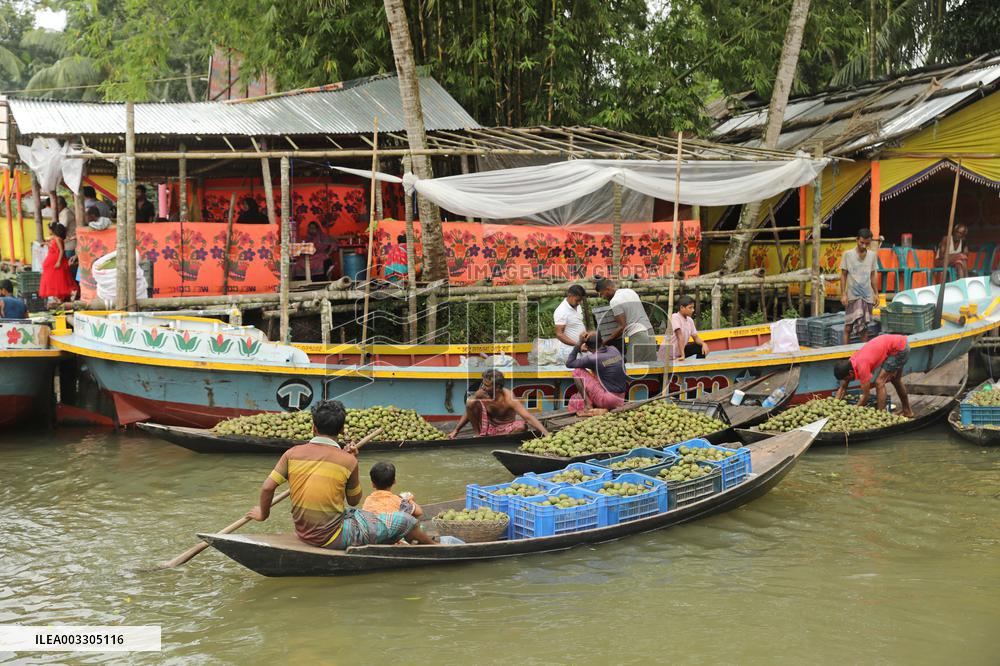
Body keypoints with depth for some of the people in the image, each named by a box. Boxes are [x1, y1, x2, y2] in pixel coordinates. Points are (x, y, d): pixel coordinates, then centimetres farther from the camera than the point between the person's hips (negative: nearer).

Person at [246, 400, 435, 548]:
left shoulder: (292, 453, -5)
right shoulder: (347, 461, -13)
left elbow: (267, 488, -8)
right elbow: (354, 500, 1)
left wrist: (263, 514, 10)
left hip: (304, 534, 6)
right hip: (334, 538, -5)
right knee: (404, 520, 9)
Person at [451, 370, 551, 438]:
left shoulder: (508, 398, -29)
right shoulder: (481, 393, -18)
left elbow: (528, 417, -36)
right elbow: (469, 411, 0)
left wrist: (546, 434, -48)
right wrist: (456, 431, -1)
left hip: (504, 429, -2)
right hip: (488, 426, 2)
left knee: (521, 426, -35)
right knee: (470, 403, -19)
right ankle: (480, 435, -4)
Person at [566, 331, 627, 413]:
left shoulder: (593, 359, -15)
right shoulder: (614, 350, 3)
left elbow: (569, 363, -5)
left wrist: (578, 345, -3)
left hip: (608, 400, -8)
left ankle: (588, 406, -3)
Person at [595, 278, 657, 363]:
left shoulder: (615, 301, -7)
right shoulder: (631, 292, 18)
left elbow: (623, 327, -12)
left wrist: (605, 341, -5)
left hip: (637, 336, -8)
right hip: (649, 332, 9)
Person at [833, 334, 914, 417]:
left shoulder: (862, 366, -27)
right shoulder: (849, 363, -2)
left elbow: (865, 396, -20)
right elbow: (842, 388, 6)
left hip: (900, 348, -10)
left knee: (880, 382, -13)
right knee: (895, 380, 26)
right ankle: (907, 411, 43)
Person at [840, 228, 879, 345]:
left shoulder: (873, 255, 7)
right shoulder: (848, 254, -3)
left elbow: (873, 275, 13)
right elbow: (843, 275, -1)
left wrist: (876, 293, 10)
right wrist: (843, 294, -6)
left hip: (867, 296, 3)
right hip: (852, 296, -3)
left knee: (865, 326, 8)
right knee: (848, 326, -3)